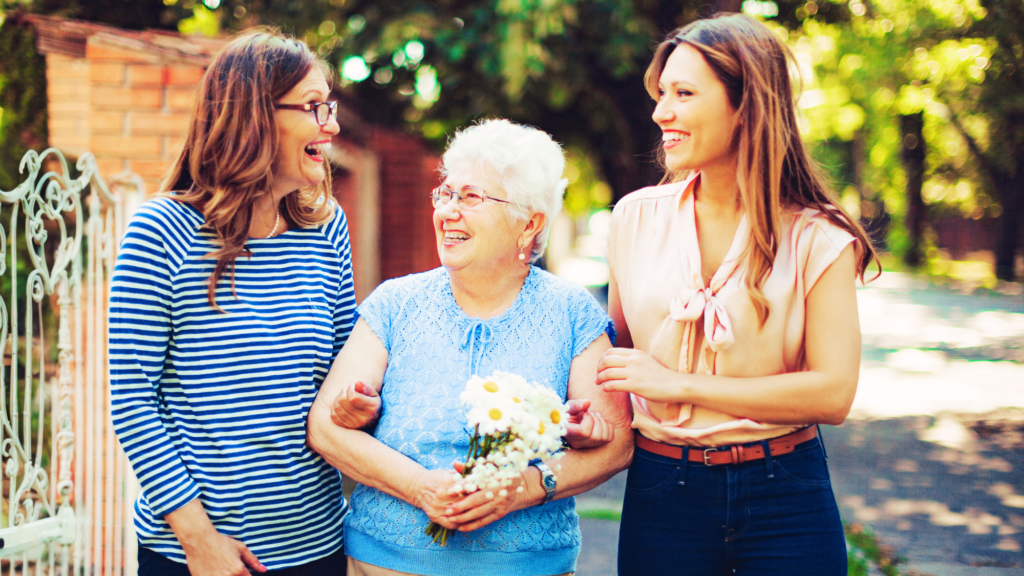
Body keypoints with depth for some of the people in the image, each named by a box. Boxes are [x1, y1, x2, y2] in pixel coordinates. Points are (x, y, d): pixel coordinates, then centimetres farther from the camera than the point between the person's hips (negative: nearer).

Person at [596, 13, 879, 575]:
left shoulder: (816, 238, -7)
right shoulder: (636, 217, 3)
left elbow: (832, 392, -14)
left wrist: (678, 384, -15)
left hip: (783, 501, -2)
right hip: (661, 494, 2)